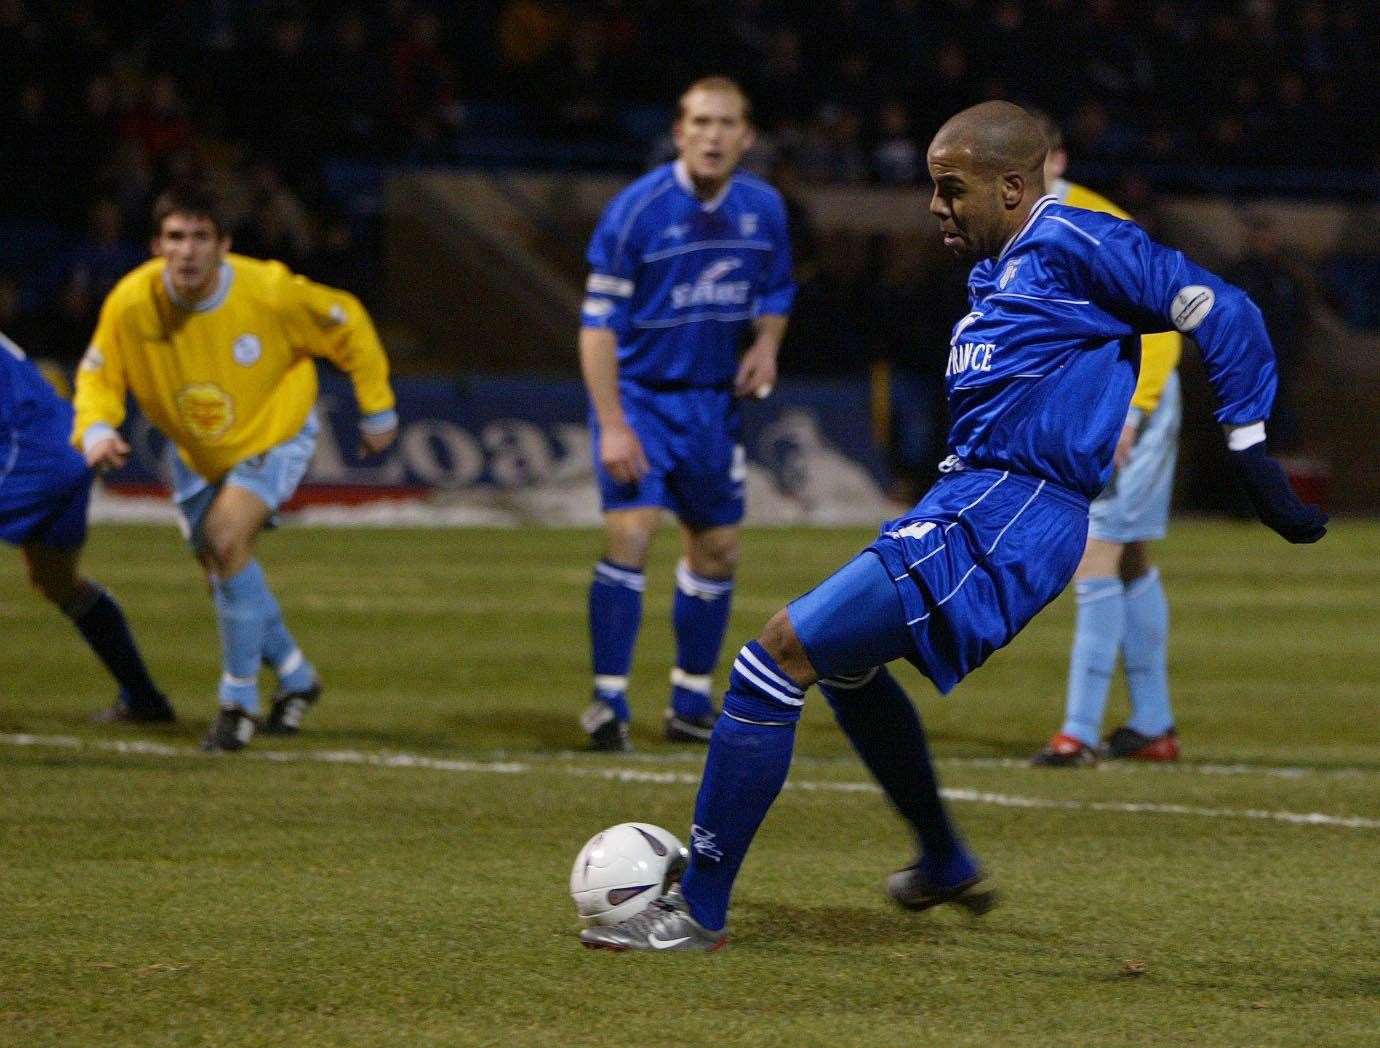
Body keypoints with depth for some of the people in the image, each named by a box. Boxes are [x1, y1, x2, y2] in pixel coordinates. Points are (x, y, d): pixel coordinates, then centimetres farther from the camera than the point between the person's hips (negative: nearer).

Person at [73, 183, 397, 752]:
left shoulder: (268, 291, -31)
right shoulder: (131, 303, -26)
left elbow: (348, 323, -13)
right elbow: (97, 374, -8)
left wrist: (377, 409, -5)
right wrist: (95, 429, -30)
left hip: (274, 434, -4)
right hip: (195, 449, 4)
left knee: (227, 541, -25)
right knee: (219, 565, 11)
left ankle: (239, 699, -9)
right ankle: (295, 678, 36)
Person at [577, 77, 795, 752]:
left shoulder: (763, 209, -1)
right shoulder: (637, 210, -16)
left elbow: (775, 292, 17)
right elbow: (598, 323, -15)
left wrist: (765, 344, -6)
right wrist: (613, 426, -22)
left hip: (713, 401, 5)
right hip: (639, 394, -5)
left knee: (716, 550, 9)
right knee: (630, 532, -19)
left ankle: (691, 705, 24)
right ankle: (609, 703, -12)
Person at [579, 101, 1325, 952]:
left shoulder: (1070, 244, -11)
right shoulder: (1001, 268, 17)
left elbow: (1220, 313, -12)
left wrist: (1254, 459, -11)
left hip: (1005, 521, -11)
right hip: (967, 500, 11)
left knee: (780, 654, -14)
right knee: (844, 659, 32)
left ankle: (699, 910, -10)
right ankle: (947, 865, 44)